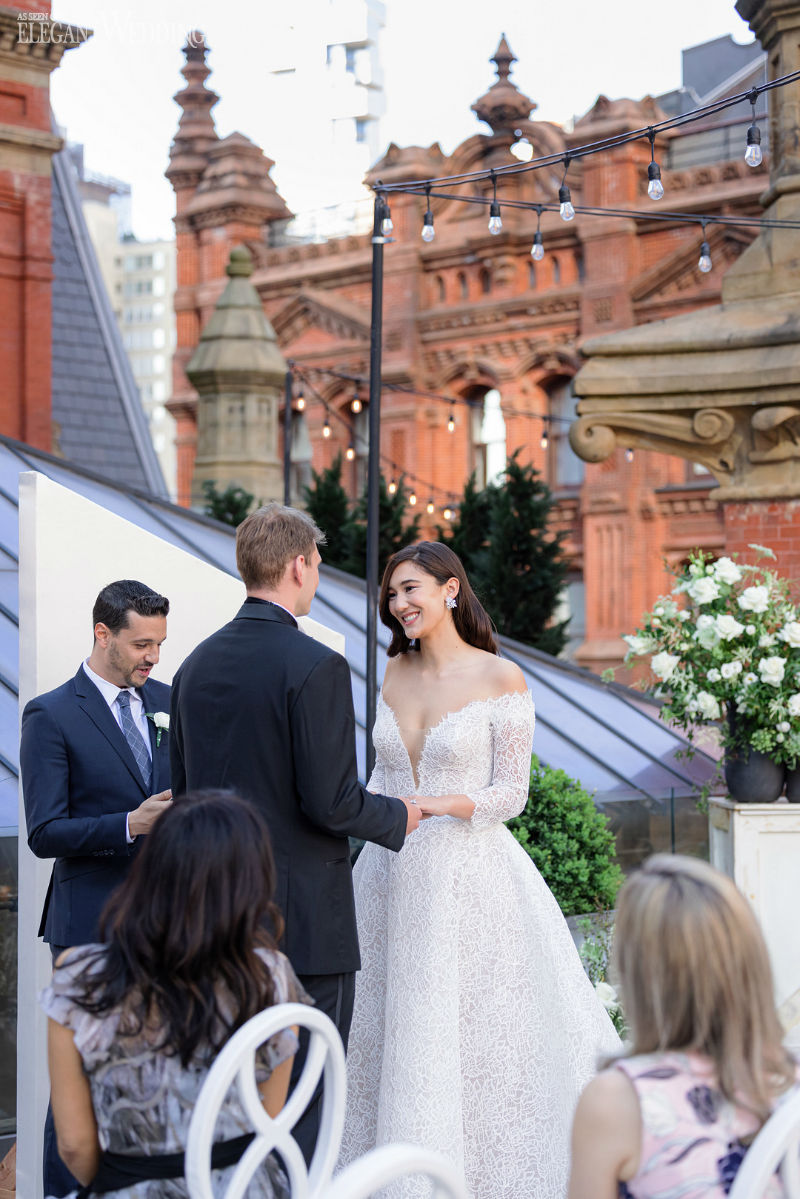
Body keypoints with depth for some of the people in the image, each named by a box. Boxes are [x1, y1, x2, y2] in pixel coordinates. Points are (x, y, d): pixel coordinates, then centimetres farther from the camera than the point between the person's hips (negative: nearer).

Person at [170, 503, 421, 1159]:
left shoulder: (196, 665, 8)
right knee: (305, 1104, -1)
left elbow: (184, 793, 12)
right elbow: (331, 802, -18)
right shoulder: (316, 667, -15)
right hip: (305, 919, -7)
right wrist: (398, 816, 0)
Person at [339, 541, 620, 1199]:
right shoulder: (396, 675, 9)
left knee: (470, 1036, -1)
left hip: (470, 878, -5)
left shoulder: (501, 678, -7)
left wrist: (437, 805, -21)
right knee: (394, 1037, 7)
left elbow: (511, 793, -8)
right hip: (394, 874, 5)